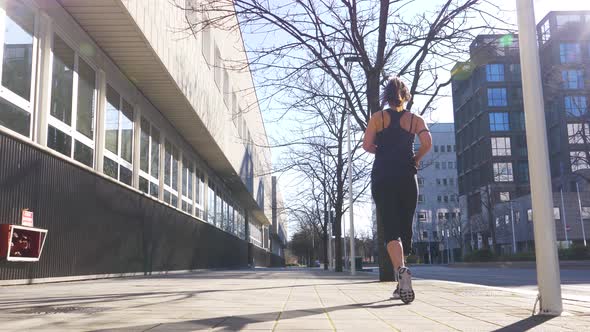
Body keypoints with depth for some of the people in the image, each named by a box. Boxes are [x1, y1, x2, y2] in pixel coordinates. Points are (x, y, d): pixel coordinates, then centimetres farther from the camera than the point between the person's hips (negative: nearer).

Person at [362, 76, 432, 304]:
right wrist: (416, 159, 10)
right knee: (405, 228, 10)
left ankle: (401, 270, -34)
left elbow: (367, 145, -2)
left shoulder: (378, 117, 8)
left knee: (390, 229, -7)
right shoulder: (415, 119, 9)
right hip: (407, 177, 1)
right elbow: (427, 142, -7)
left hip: (382, 177, -1)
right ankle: (402, 286, 16)